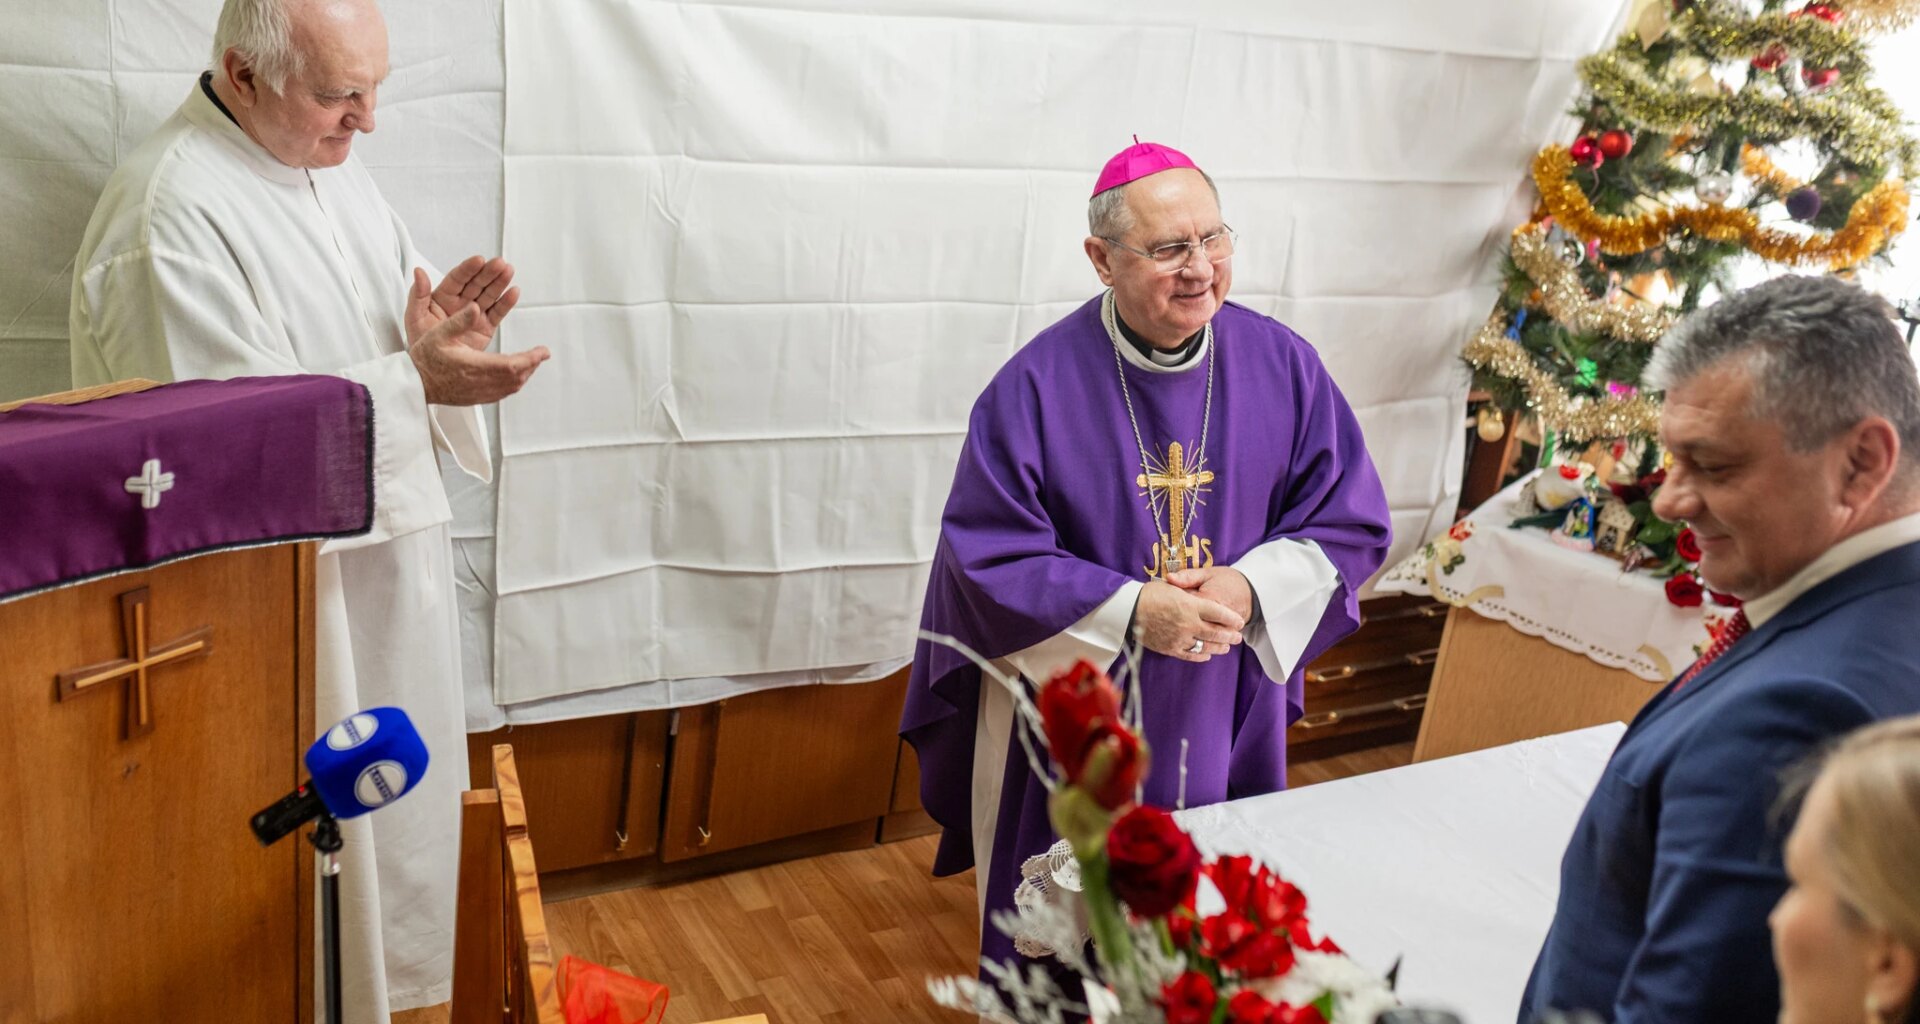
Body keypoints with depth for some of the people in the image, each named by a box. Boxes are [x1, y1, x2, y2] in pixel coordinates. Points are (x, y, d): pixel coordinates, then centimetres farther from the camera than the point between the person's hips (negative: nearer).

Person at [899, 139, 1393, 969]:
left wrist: (1251, 587, -18)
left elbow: (1352, 521, -1)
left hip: (1228, 720, 3)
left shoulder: (1283, 365, -6)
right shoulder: (1037, 387, -15)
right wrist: (1132, 612, -22)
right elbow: (989, 557, -13)